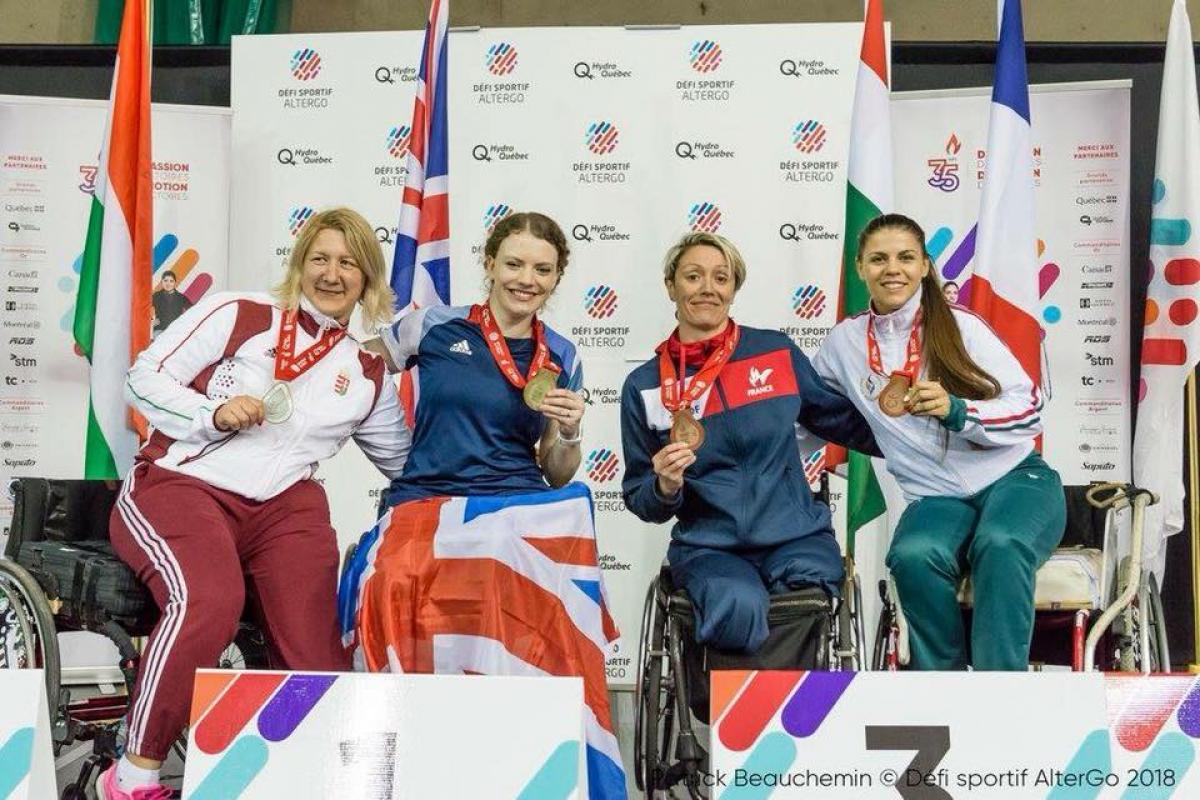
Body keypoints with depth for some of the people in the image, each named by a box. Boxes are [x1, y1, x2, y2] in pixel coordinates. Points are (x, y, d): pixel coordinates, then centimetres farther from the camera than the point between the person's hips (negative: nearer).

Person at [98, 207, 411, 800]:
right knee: (208, 601, -34)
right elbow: (143, 378, 2)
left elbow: (407, 460, 26)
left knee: (315, 652, -21)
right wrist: (216, 414, -12)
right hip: (179, 485, -4)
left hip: (283, 506, 4)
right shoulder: (240, 315, 4)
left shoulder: (367, 373, 17)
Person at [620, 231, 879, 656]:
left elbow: (841, 419, 18)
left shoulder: (778, 351, 5)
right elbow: (641, 501, 9)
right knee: (738, 608, -32)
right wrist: (665, 486, -12)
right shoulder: (643, 386, 5)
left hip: (796, 536, 1)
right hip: (708, 547, -1)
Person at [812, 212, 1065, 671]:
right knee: (913, 557, -35)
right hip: (937, 499, 2)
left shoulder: (959, 326, 0)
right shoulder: (845, 342, 9)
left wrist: (955, 410, -21)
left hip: (1015, 478, -1)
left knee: (1000, 545, -37)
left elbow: (1029, 410, -4)